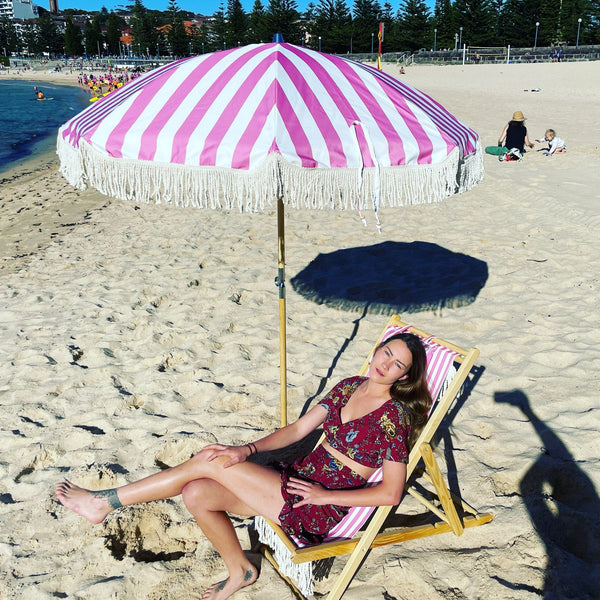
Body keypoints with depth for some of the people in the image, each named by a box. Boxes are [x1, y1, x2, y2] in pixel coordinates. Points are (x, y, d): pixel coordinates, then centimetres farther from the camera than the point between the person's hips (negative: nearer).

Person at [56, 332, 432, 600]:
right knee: (197, 494, -8)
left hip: (321, 508, -7)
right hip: (297, 480, 7)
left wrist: (326, 495, -15)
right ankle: (240, 570, 17)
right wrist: (246, 451, -6)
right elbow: (297, 430, 8)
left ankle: (105, 502, 1)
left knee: (206, 463, -13)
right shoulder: (350, 386, 7)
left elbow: (391, 494, -14)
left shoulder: (393, 416, -13)